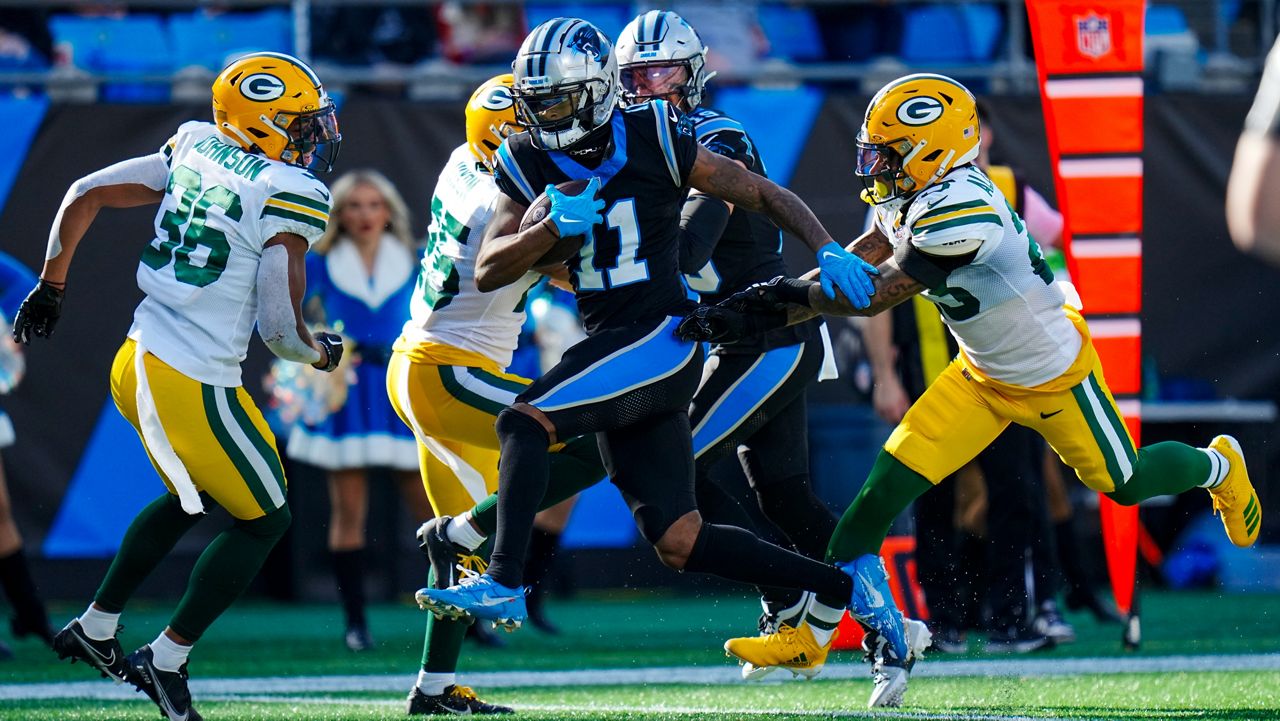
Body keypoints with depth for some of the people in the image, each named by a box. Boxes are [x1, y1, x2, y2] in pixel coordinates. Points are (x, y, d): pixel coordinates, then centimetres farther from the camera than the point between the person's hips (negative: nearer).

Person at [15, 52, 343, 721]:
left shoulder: (195, 150, 5)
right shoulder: (288, 196, -16)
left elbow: (83, 194, 9)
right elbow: (280, 329, -16)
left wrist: (51, 286, 21)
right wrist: (321, 354, 7)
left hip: (136, 364, 8)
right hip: (193, 389, -8)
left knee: (189, 498, 31)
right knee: (263, 521, 12)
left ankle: (94, 628, 36)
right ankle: (166, 661, 12)